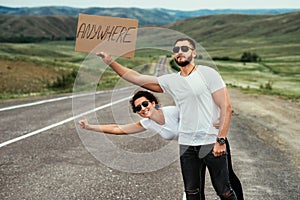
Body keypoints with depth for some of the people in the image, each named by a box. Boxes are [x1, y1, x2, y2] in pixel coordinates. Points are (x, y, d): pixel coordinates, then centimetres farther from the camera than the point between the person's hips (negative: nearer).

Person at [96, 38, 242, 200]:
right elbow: (137, 78, 8)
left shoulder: (208, 74, -4)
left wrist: (221, 140, -15)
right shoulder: (170, 80, 8)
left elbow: (226, 107, -8)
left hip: (212, 143, -4)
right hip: (186, 145, 5)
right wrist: (111, 62, 0)